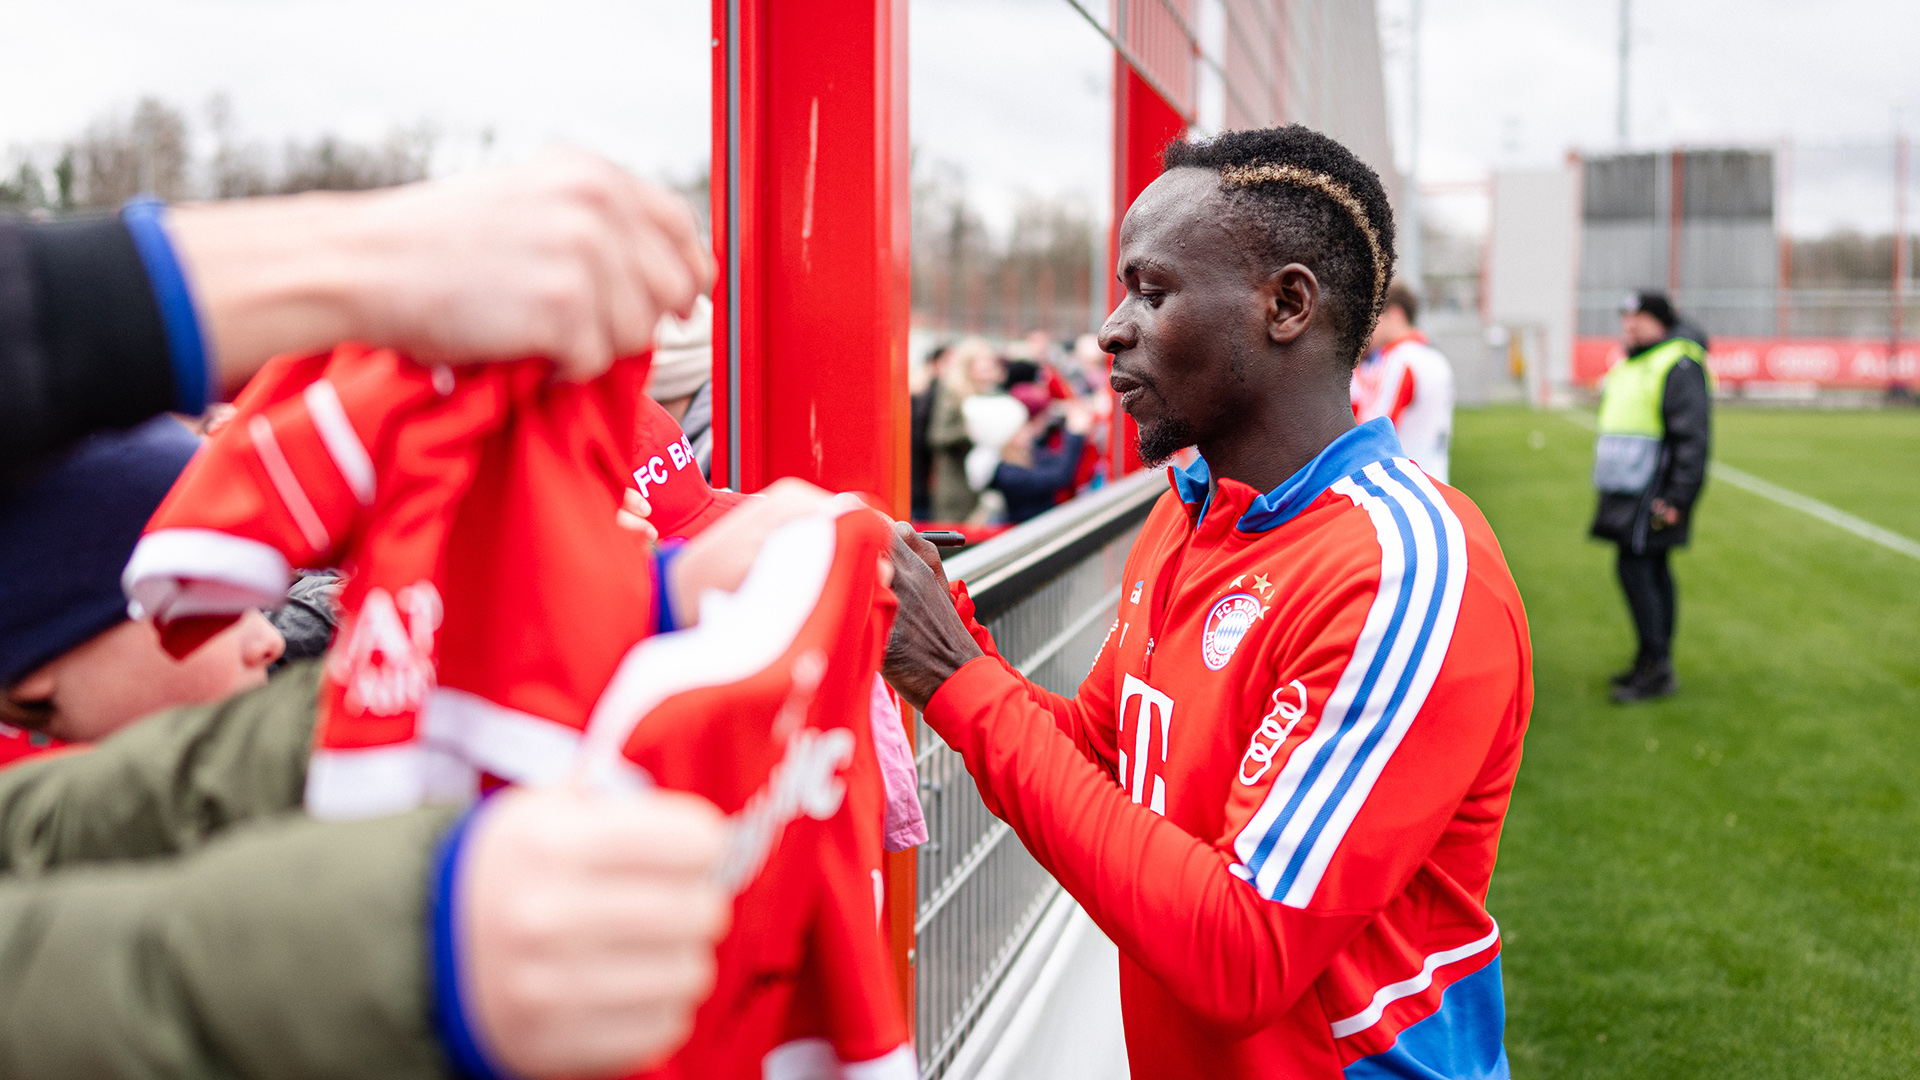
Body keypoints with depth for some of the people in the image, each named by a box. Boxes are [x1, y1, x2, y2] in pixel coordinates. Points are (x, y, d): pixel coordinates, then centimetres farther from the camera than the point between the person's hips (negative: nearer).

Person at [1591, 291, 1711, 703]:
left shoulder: (1678, 367, -13)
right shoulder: (1627, 367, 18)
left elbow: (1693, 438, -19)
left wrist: (1677, 498, -23)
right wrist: (1608, 490, 22)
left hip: (1653, 496, -9)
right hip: (1627, 492, 9)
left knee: (1634, 567, -12)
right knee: (1651, 571, 13)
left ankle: (1657, 669, -7)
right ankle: (1653, 663, 19)